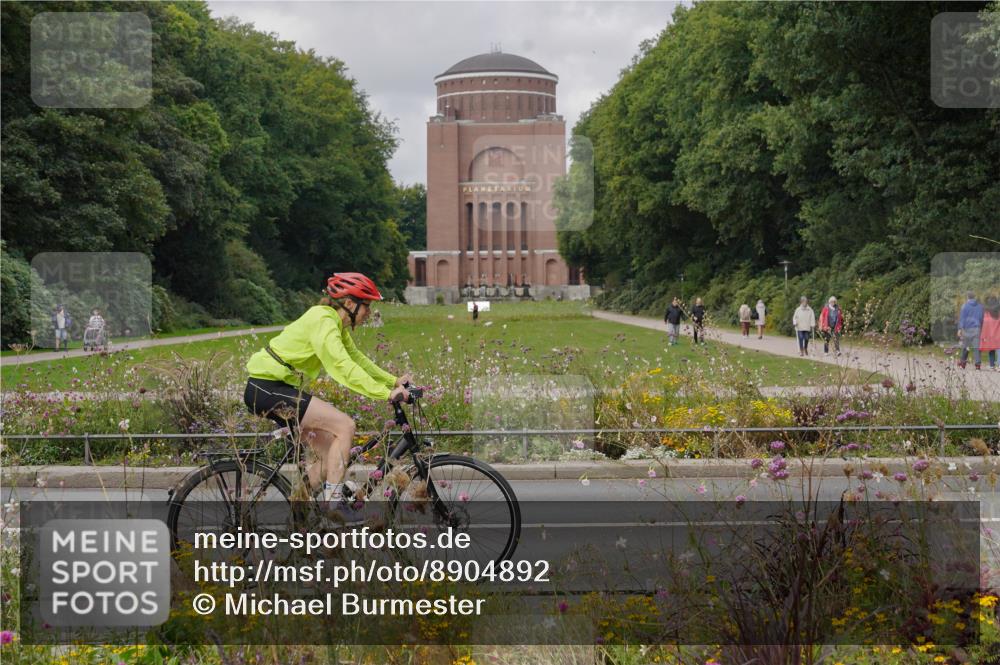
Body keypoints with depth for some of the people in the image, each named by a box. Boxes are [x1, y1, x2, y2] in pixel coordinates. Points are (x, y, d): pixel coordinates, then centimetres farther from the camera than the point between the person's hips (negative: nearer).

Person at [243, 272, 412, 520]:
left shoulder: (336, 323, 12)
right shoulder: (323, 321, -18)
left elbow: (357, 359, 21)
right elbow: (343, 367, -28)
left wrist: (394, 381, 14)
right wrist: (386, 393, -31)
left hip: (277, 388, 10)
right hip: (268, 389, -10)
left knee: (331, 453, 8)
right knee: (345, 425, -18)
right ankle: (333, 498, -15)